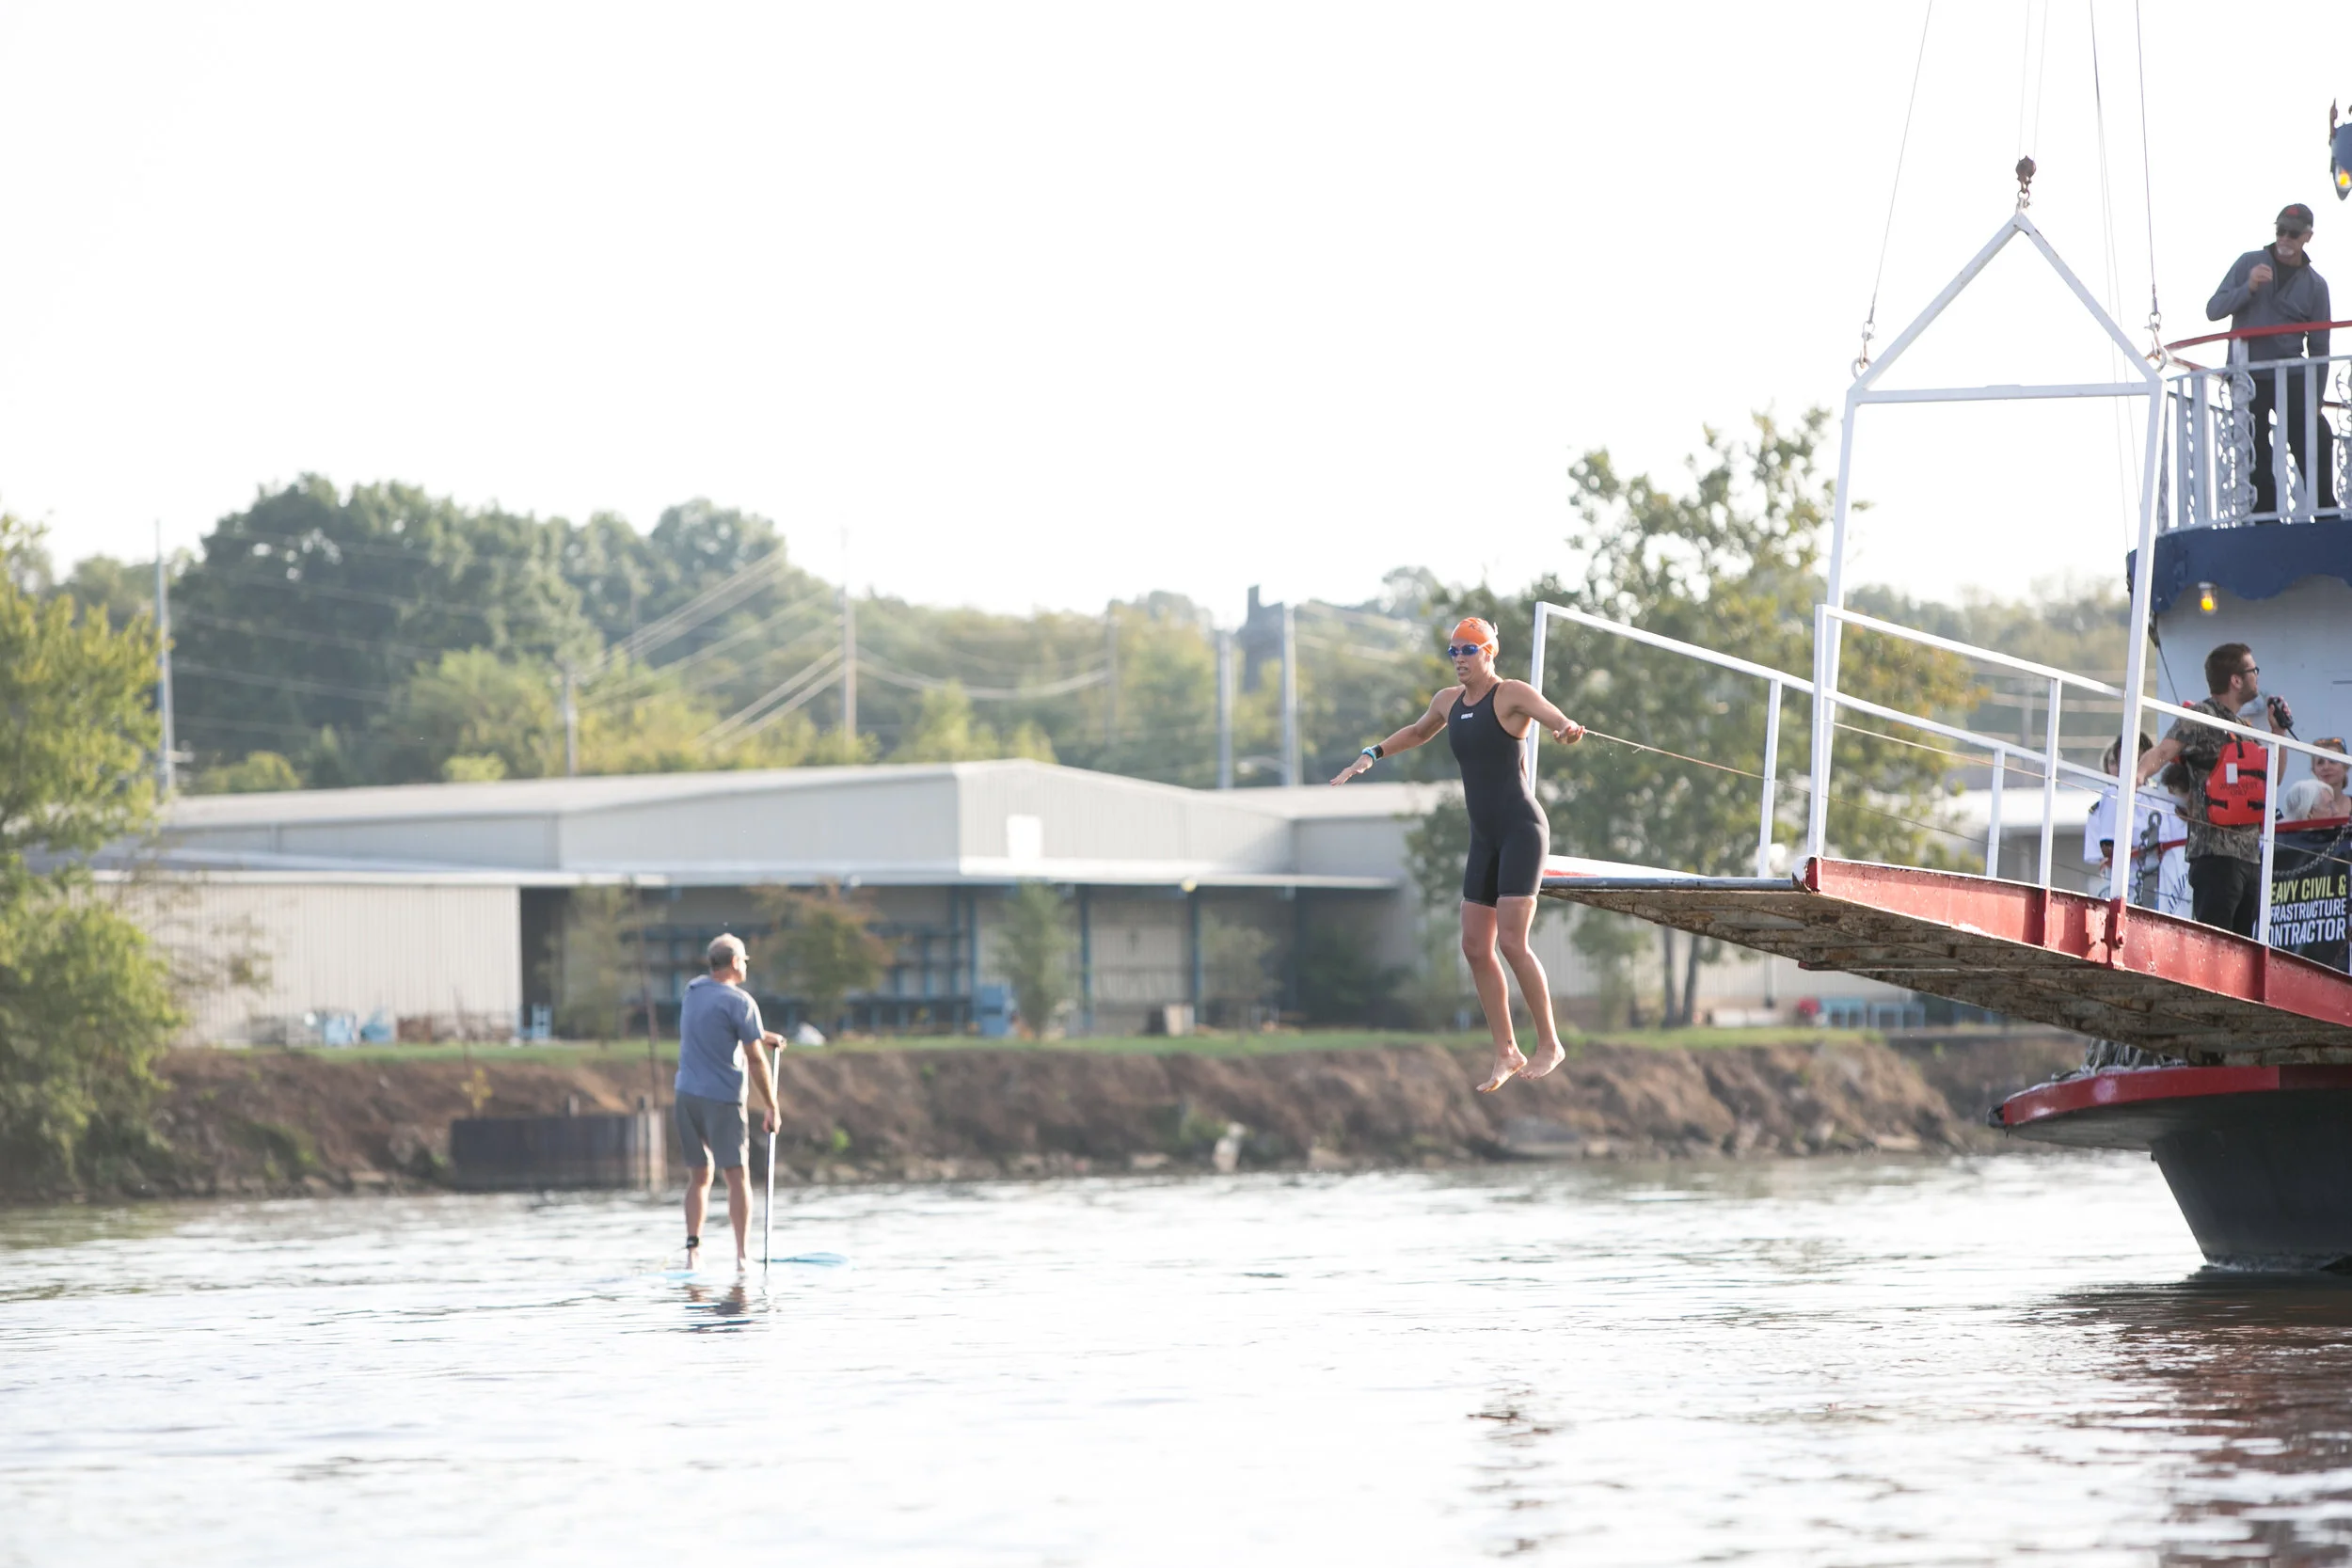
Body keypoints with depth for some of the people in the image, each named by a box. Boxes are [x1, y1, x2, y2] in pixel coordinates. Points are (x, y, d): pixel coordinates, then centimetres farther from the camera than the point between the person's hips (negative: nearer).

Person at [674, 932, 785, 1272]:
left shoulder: (694, 990, 10)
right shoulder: (740, 1002, -11)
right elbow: (756, 1060, -9)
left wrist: (762, 1036, 24)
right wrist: (771, 1106, -3)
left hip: (687, 1093, 6)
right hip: (722, 1097, -6)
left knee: (699, 1176, 11)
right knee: (737, 1176, -2)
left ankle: (693, 1250, 2)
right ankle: (742, 1255, -7)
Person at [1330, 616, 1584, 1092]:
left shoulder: (1513, 694, -8)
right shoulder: (1449, 701, 13)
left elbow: (1561, 722, -23)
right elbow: (1418, 732, 35)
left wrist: (1570, 730, -46)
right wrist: (1372, 754, 30)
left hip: (1522, 830, -7)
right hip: (1484, 839, 7)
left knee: (1511, 942, -15)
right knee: (1475, 947, 2)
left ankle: (1550, 1043, -2)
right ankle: (1506, 1054, 10)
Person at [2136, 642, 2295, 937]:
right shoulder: (2202, 717, -5)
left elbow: (2272, 779, 32)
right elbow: (2164, 750, -19)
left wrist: (2278, 732, 20)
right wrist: (2140, 773, -40)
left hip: (2250, 855, 9)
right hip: (2217, 854, -9)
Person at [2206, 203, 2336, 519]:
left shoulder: (2315, 285, 8)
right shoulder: (2249, 264, 5)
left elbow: (2319, 348, 9)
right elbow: (2214, 310, -1)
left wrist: (2316, 398, 1)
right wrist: (2248, 287, -17)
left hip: (2292, 378, 0)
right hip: (2248, 377, 0)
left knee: (2316, 444, -8)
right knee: (2256, 460, 1)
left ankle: (2328, 520, -4)